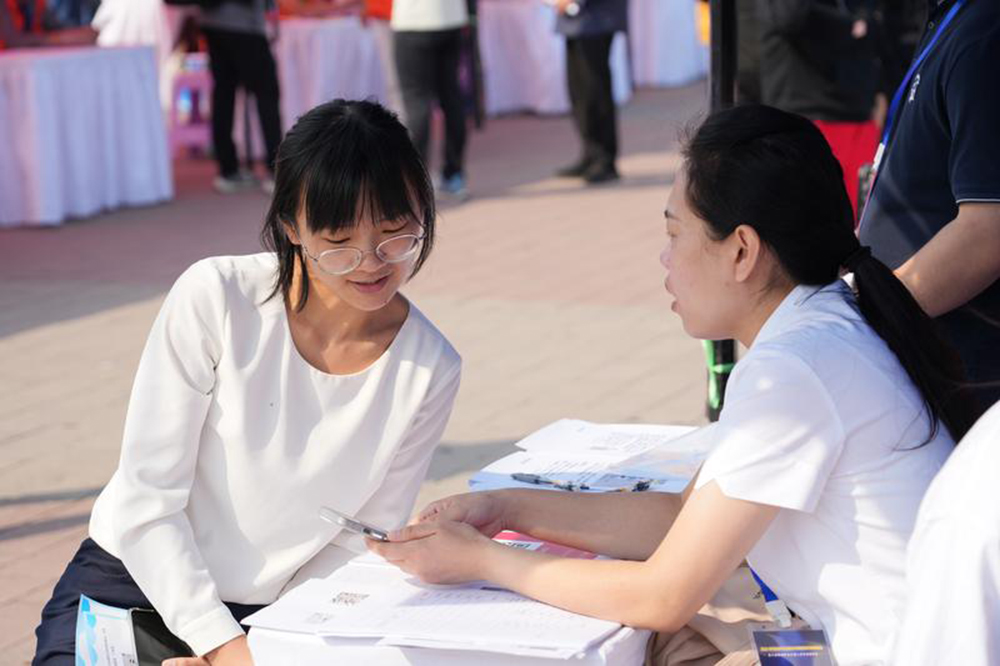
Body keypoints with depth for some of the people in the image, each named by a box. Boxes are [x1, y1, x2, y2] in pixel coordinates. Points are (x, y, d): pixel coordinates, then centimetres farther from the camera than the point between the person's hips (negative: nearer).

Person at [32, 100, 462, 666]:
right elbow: (146, 498, -13)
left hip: (273, 618, 3)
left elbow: (364, 544, -2)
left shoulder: (430, 370, -9)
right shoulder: (214, 298, -16)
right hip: (132, 585, -3)